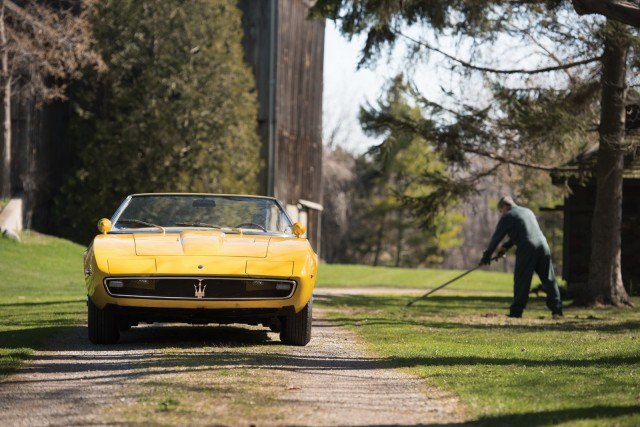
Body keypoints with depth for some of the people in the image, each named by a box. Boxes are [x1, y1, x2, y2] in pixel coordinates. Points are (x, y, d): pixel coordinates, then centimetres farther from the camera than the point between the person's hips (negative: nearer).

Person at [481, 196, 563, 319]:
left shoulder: (507, 217, 4)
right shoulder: (528, 212, 26)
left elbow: (496, 238, 8)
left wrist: (486, 255, 18)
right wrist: (506, 246, 36)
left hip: (526, 250, -6)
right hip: (543, 246, 6)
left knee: (521, 281, 0)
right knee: (549, 280, 6)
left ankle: (516, 311, 1)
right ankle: (556, 309, 1)